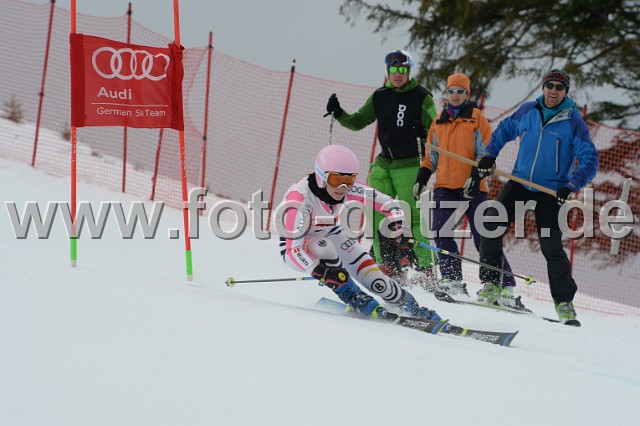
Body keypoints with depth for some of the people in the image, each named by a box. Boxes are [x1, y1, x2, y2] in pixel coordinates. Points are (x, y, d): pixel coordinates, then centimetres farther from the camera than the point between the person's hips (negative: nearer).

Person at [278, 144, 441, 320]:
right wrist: (319, 271, -55)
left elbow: (388, 203, -13)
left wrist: (399, 226, -32)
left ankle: (412, 307, 14)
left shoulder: (347, 188, -23)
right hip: (296, 246, -4)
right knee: (324, 247, -36)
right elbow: (292, 252, -40)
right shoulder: (299, 199, -37)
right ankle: (354, 297, -16)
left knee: (377, 283, -11)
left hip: (332, 236, 4)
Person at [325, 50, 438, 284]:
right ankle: (389, 265, 5)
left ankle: (425, 267, -6)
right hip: (383, 163, 5)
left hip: (409, 165, -5)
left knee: (412, 217, -11)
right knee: (376, 213, -2)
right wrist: (339, 114, -1)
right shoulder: (380, 97, 11)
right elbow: (358, 122, 16)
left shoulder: (421, 97, -2)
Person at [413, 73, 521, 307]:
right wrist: (422, 177, 12)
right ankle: (452, 280, -9)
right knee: (441, 232, -15)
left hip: (472, 187, -4)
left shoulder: (476, 118, 3)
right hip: (445, 186, 4)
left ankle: (505, 287, -5)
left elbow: (485, 151, -3)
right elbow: (432, 155, 24)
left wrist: (477, 175, -16)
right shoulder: (439, 121, 17)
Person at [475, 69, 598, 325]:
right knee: (491, 224, -14)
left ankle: (564, 302, 6)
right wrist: (489, 155, 7)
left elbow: (589, 160, -11)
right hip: (520, 181, 3)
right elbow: (505, 129, 20)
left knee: (551, 246, -8)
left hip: (551, 191, -3)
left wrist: (571, 186, -24)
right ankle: (490, 284, -3)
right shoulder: (528, 111, 2)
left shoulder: (573, 121, -9)